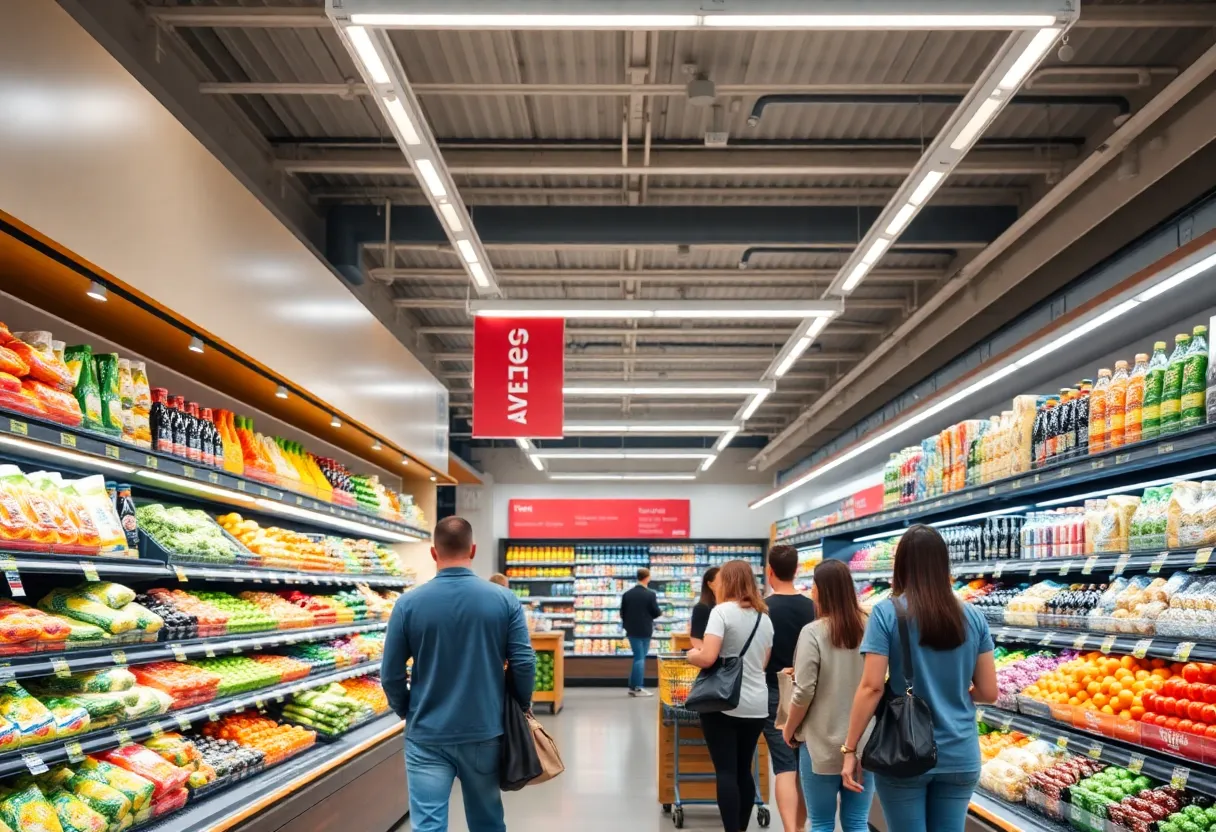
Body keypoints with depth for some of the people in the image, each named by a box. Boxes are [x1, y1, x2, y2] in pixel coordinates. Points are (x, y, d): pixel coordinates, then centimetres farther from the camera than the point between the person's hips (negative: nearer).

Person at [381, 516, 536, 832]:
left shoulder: (408, 604, -7)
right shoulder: (504, 599, -6)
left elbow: (391, 674, -3)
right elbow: (523, 663, -7)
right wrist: (522, 706, 11)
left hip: (427, 735, -1)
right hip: (484, 732, 2)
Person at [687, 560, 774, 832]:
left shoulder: (722, 611, -10)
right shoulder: (764, 617, 11)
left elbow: (707, 658, -19)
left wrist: (691, 655, 1)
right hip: (756, 706, 6)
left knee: (726, 772, -2)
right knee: (743, 770, 15)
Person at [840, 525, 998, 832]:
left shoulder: (886, 613, -10)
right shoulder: (973, 617, 0)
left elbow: (872, 687, -13)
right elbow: (988, 692, 2)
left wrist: (849, 749, -6)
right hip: (960, 756, 3)